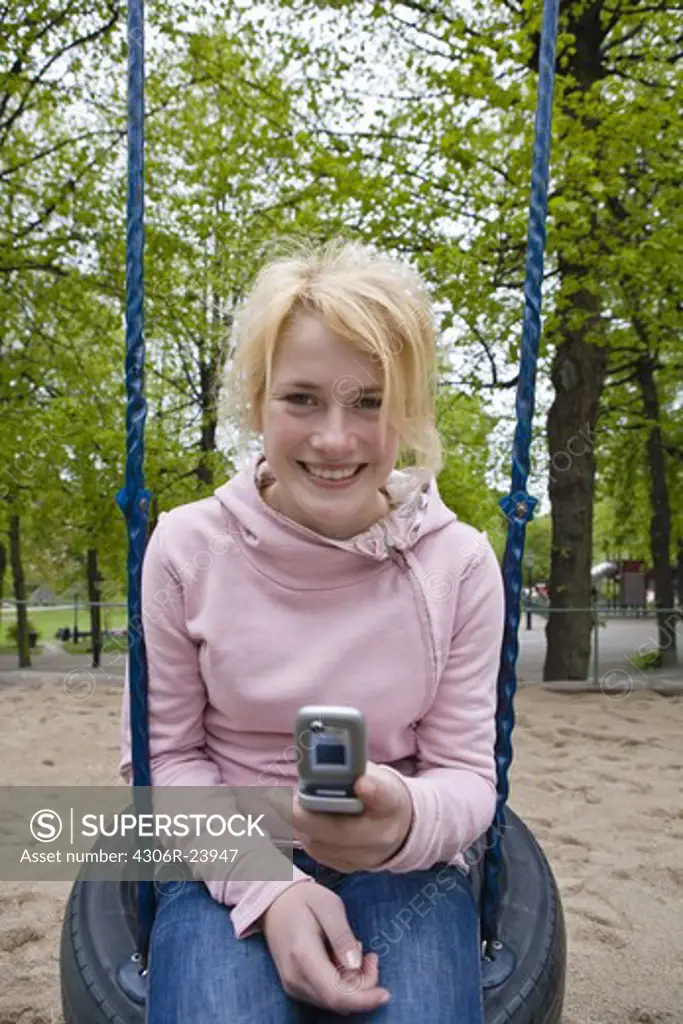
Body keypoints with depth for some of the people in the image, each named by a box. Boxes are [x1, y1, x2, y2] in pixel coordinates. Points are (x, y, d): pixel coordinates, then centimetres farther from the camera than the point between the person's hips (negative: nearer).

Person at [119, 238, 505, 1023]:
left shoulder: (460, 562, -9)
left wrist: (407, 821, -27)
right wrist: (266, 887, -16)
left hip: (404, 871, 1)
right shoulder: (187, 547, -9)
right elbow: (164, 752, -1)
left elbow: (467, 771, -4)